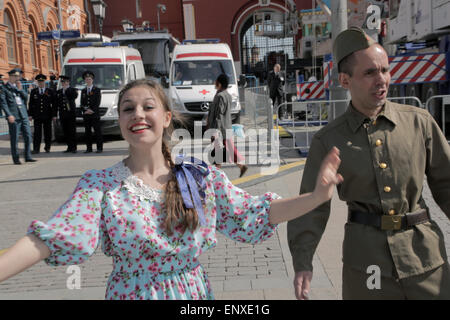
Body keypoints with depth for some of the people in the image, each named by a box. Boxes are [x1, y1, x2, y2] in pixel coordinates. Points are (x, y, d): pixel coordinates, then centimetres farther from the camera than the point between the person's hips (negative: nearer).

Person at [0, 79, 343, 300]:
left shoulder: (201, 176, -5)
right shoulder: (100, 185, -9)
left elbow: (255, 215, -6)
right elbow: (53, 237, -20)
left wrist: (317, 196, -16)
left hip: (194, 293, 2)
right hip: (130, 293, -1)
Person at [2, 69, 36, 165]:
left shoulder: (18, 86, 18)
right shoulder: (4, 88, -1)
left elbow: (26, 97, 12)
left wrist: (20, 89, -2)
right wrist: (9, 115, -16)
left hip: (23, 115, 6)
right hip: (13, 117, -6)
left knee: (28, 136, 4)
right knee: (14, 139, -2)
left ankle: (28, 157, 11)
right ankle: (16, 159, 6)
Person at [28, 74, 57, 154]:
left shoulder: (50, 91, 5)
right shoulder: (33, 92, 8)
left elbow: (54, 104, 4)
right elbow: (30, 104, 8)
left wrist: (54, 115, -2)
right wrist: (30, 115, 1)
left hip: (47, 116, 0)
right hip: (37, 116, 0)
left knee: (47, 132, 5)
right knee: (37, 132, -3)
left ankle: (47, 147, 18)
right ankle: (36, 149, -2)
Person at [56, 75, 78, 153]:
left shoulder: (73, 90, 4)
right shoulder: (58, 92, 17)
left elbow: (74, 96, -18)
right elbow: (56, 103, 15)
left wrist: (66, 89, -11)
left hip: (71, 114, -4)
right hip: (62, 114, 4)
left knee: (72, 131, -5)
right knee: (65, 132, 4)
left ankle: (74, 148, 0)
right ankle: (69, 147, 10)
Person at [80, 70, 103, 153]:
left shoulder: (97, 90, 5)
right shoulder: (83, 91, 17)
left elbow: (98, 102, -4)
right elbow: (82, 103, 9)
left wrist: (92, 110, -14)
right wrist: (86, 110, -8)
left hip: (95, 114, -4)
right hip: (86, 115, 4)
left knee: (97, 131, -5)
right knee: (87, 132, 3)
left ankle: (99, 148, -2)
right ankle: (89, 148, 7)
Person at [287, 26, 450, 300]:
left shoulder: (419, 122, 2)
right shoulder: (328, 140, -1)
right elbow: (312, 205, -2)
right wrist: (303, 263, -13)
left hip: (424, 249, 1)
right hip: (366, 256, -1)